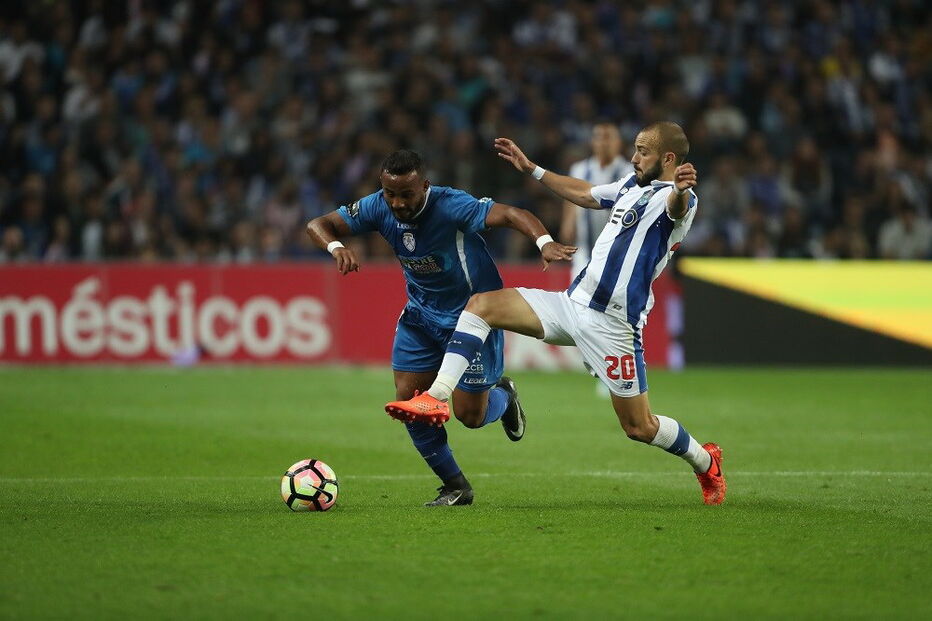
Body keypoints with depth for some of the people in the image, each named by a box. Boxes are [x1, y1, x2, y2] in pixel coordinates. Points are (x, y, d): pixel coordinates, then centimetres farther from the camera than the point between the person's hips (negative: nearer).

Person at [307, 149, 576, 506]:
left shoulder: (450, 206, -30)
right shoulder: (379, 208, -14)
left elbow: (511, 215, -39)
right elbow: (318, 225, -11)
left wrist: (544, 242, -59)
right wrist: (336, 247, -34)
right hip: (421, 315, 5)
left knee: (469, 415, -3)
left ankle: (503, 396, 35)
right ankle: (455, 487, 14)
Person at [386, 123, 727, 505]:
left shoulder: (677, 198, -14)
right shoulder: (632, 186, 14)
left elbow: (676, 208, -40)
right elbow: (583, 194, 32)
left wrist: (681, 189, -63)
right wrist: (531, 169, 34)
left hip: (611, 326, -8)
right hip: (572, 302, 8)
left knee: (639, 427, 0)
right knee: (481, 305, -4)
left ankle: (706, 462, 29)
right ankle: (436, 398, -14)